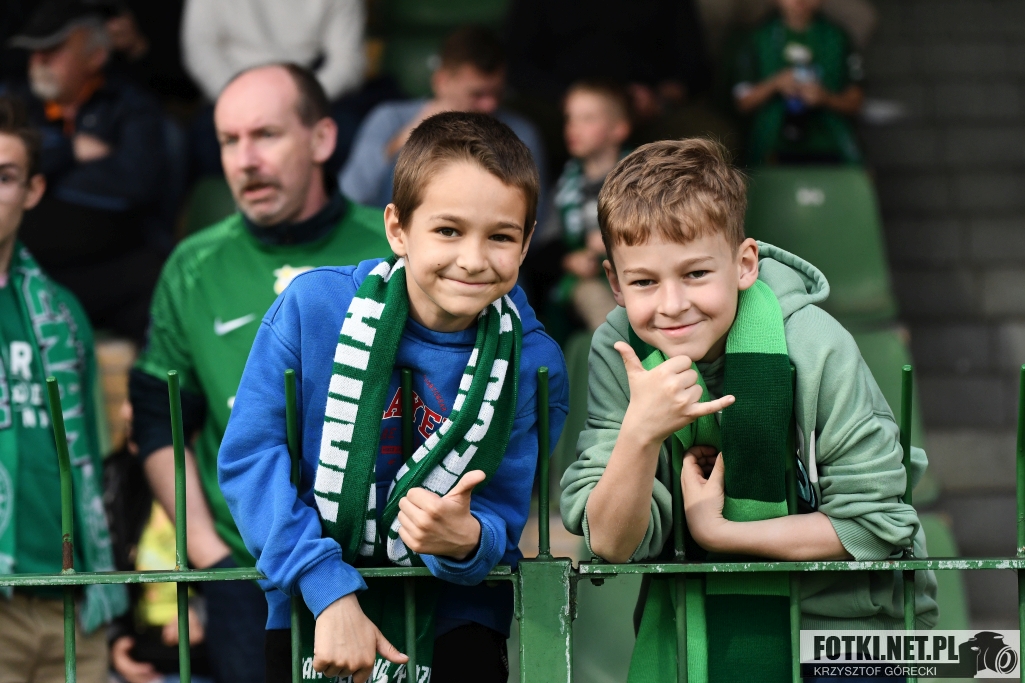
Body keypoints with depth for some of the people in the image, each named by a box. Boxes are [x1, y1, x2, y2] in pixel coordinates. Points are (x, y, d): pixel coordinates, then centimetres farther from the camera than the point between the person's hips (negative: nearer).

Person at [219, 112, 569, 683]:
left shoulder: (532, 364, -8)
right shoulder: (314, 306, -11)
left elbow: (503, 528, -7)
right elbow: (249, 452, -12)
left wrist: (467, 540, -32)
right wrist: (330, 591, -21)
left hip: (452, 616, 2)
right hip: (314, 602, -2)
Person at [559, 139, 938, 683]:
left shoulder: (814, 347, -19)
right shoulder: (617, 353, -12)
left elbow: (875, 523, -14)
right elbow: (611, 544, -15)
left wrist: (716, 532, -16)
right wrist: (641, 432, -33)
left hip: (837, 610, -3)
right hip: (693, 613, 3)